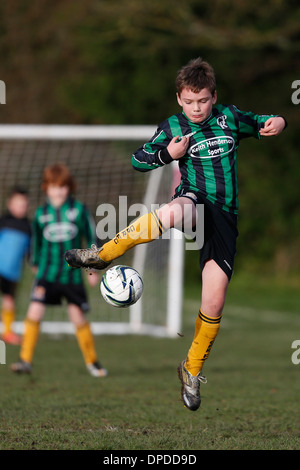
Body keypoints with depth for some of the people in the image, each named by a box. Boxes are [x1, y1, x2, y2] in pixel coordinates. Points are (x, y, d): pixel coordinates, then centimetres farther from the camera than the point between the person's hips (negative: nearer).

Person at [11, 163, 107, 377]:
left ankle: (92, 362, 19)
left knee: (78, 317, 2)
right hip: (47, 273, 1)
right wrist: (36, 263, 25)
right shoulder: (42, 213, 2)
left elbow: (92, 237, 5)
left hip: (72, 275, -1)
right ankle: (26, 360, -9)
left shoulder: (79, 209, -3)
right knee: (34, 311, -14)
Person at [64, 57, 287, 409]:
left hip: (224, 215, 2)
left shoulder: (229, 116, 12)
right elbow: (138, 160, 10)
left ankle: (192, 371, 15)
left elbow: (259, 124, 27)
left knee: (213, 303, -7)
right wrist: (168, 153, -9)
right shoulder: (173, 127, 7)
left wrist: (276, 123, 3)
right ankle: (102, 254, -31)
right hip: (194, 199, -2)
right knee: (171, 214, -45)